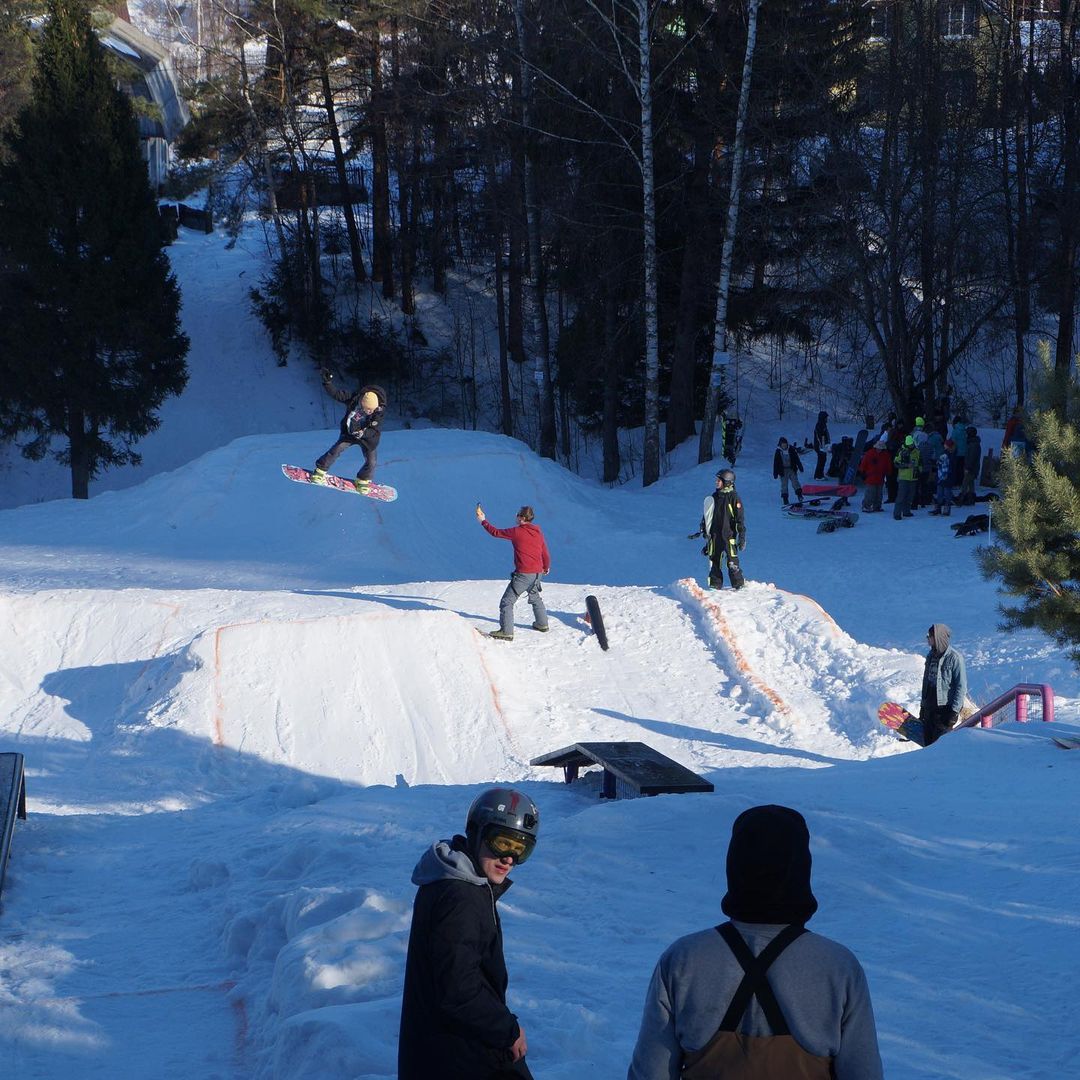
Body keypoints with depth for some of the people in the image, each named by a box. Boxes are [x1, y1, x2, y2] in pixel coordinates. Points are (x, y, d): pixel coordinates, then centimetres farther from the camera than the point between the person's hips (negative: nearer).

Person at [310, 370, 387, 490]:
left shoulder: (378, 413, -29)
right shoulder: (353, 400, -24)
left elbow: (375, 431, -28)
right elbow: (336, 394, -20)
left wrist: (363, 433, -45)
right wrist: (327, 382, -32)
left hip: (368, 438, -1)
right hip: (349, 433, 1)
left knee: (371, 461, -6)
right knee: (336, 450, -11)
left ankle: (363, 480, 22)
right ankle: (321, 470, 8)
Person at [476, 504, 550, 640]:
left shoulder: (517, 532, -13)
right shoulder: (539, 534, 6)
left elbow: (496, 532, -4)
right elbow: (545, 554, 16)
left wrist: (483, 521, 12)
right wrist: (546, 567, 35)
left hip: (523, 574, -7)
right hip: (537, 573, 7)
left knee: (507, 601, -3)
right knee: (535, 597, 31)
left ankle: (506, 631, -8)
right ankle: (542, 624, 39)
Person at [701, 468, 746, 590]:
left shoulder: (733, 497, -5)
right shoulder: (714, 497, 12)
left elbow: (740, 518, -6)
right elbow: (707, 516, 21)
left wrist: (742, 537, -10)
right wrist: (705, 531, 18)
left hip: (729, 535, -6)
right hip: (715, 536, 6)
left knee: (732, 563, -8)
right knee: (715, 562, 6)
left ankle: (739, 585, -1)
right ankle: (715, 585, 12)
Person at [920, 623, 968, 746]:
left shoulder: (954, 658, -10)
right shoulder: (931, 656, 12)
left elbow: (961, 686, -11)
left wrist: (955, 710, -15)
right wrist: (922, 706, 19)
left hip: (945, 708, -7)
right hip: (929, 707, 7)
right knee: (928, 743, 8)